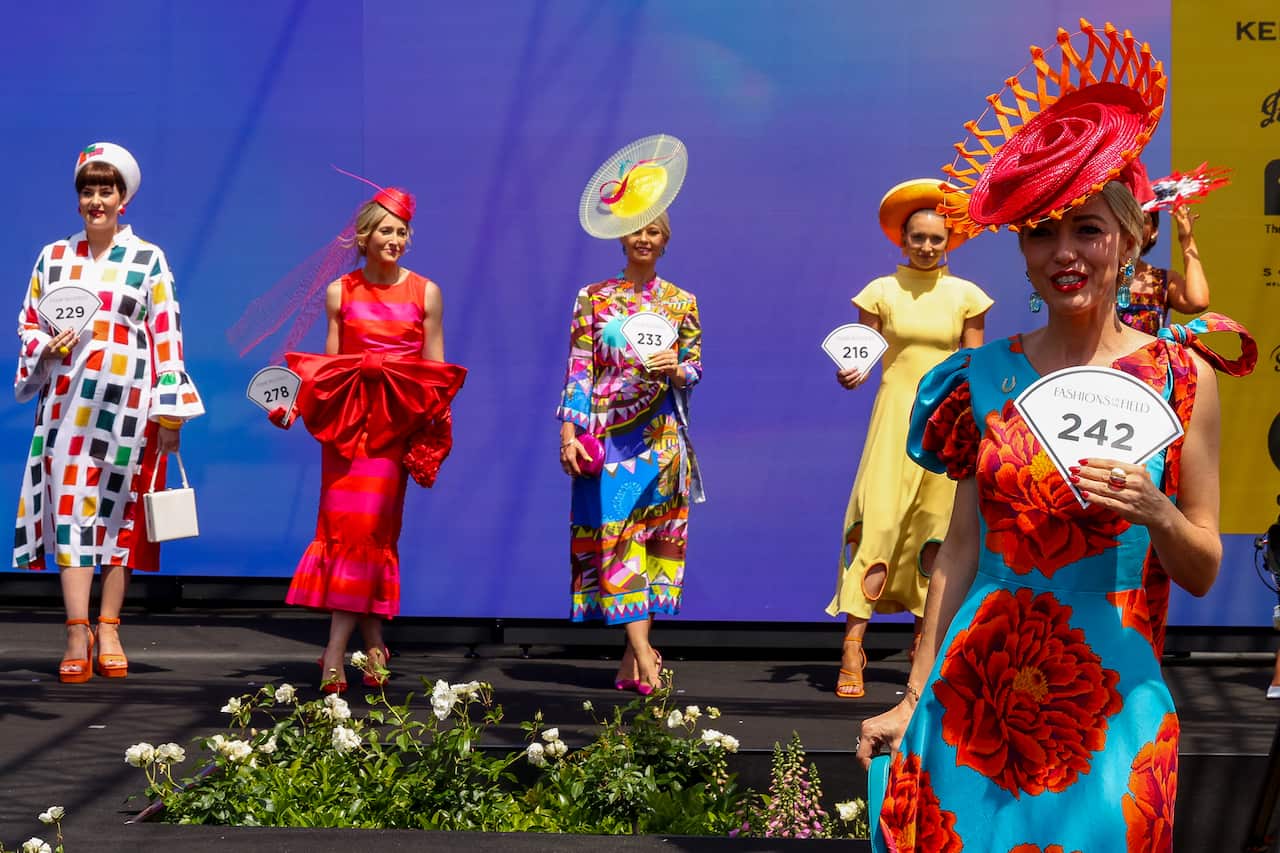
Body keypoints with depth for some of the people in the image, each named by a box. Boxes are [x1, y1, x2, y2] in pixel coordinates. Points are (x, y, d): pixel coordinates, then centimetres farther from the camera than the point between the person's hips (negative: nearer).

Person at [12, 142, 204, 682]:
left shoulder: (148, 260, 3)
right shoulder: (54, 257, 10)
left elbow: (167, 337, 0)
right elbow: (28, 323, 16)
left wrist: (170, 412, -5)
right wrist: (45, 348, -7)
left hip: (126, 402, -1)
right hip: (67, 400, 2)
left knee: (119, 507, 1)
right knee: (69, 505, -7)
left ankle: (107, 629, 8)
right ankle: (78, 634, -9)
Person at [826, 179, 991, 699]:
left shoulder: (965, 296, 7)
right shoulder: (881, 293, 3)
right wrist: (851, 374, -18)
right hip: (895, 414, -2)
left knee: (937, 529, 3)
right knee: (874, 523, -14)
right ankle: (853, 650, -16)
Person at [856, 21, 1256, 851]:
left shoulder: (1179, 375, -2)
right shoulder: (990, 374, 4)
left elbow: (1203, 572, 1)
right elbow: (960, 549, 7)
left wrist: (1155, 513, -19)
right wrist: (914, 700, 7)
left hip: (1108, 709, -2)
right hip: (975, 694, 2)